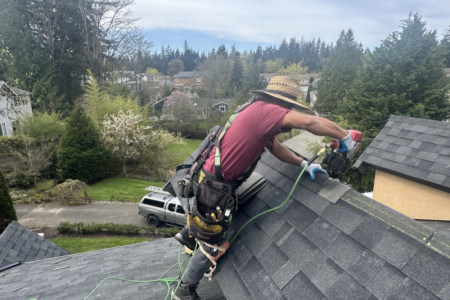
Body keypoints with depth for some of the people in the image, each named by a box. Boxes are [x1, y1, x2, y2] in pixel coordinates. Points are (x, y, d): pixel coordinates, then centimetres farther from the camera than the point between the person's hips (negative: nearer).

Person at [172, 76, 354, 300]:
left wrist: (304, 164, 6)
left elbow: (275, 146, 14)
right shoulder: (263, 109, -22)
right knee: (212, 244, 8)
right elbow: (309, 122, -28)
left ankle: (188, 234, 52)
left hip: (211, 179, 10)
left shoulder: (261, 116, 8)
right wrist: (345, 136, -14)